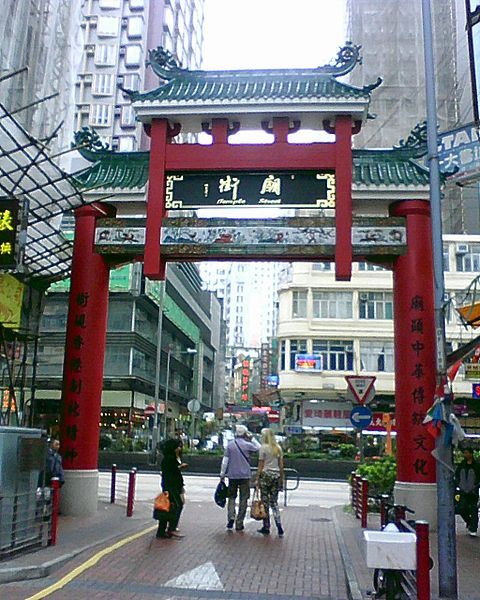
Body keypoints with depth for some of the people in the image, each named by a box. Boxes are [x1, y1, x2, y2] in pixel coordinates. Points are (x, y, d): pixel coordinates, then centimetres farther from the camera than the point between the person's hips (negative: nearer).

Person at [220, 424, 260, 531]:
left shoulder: (230, 444, 0)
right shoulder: (248, 445, -5)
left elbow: (225, 460, 0)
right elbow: (259, 448, 12)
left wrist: (222, 474, 5)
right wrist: (252, 438, 10)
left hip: (232, 475, 2)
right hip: (245, 475, -2)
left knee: (231, 497, 15)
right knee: (243, 499, 6)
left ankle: (231, 517, -6)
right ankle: (239, 524, 6)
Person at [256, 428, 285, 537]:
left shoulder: (263, 447, -7)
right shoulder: (278, 448, 9)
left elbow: (260, 465, -7)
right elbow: (281, 466, 10)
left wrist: (257, 478, -2)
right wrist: (281, 479, 16)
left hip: (266, 475, -5)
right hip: (276, 475, 5)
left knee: (265, 502, 3)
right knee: (274, 502, 9)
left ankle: (266, 528, 9)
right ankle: (279, 527, -2)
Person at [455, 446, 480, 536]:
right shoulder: (461, 465, 6)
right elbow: (456, 475, 18)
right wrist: (458, 484, 7)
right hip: (463, 492, 4)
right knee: (461, 509, 0)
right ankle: (469, 522, 26)